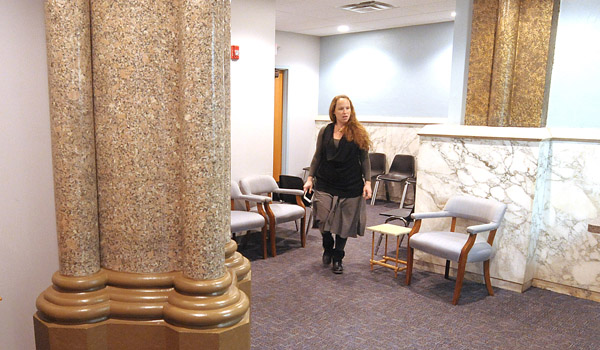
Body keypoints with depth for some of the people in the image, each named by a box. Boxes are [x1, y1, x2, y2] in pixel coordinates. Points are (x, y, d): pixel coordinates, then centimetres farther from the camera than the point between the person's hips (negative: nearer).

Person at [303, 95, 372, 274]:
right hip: (326, 184, 1)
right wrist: (310, 178, 3)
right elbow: (318, 156, 10)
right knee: (323, 219, -5)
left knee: (344, 223, 5)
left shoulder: (358, 132, 0)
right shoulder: (325, 131, 6)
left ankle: (338, 258, 23)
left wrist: (367, 182, -7)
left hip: (350, 185, -1)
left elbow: (365, 159, 1)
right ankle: (328, 248, 26)